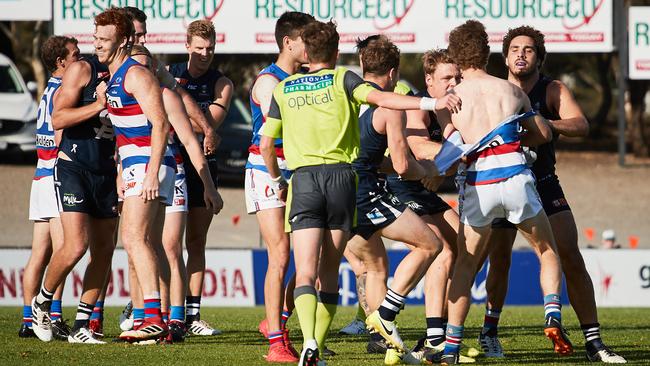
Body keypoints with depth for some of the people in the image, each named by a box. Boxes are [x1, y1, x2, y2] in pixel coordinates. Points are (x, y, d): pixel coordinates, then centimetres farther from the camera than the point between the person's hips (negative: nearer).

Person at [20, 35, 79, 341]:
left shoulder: (51, 90, 19)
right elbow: (61, 137, -19)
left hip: (43, 177, 10)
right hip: (58, 176, -10)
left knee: (40, 254, 8)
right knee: (62, 250, -13)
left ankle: (29, 321, 7)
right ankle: (54, 319, -19)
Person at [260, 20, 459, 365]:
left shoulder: (283, 89, 15)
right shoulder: (342, 79, 8)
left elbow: (266, 144, 16)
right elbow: (379, 98, -10)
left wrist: (277, 181, 32)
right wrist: (430, 102, -17)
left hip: (303, 179, 0)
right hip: (341, 176, 0)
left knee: (306, 273, -7)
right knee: (329, 272, 11)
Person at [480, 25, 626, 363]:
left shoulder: (553, 91, -6)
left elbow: (581, 125, -22)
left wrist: (544, 124, -41)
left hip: (544, 184, 0)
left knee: (571, 257, -10)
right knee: (499, 261, -4)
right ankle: (489, 332, 19)